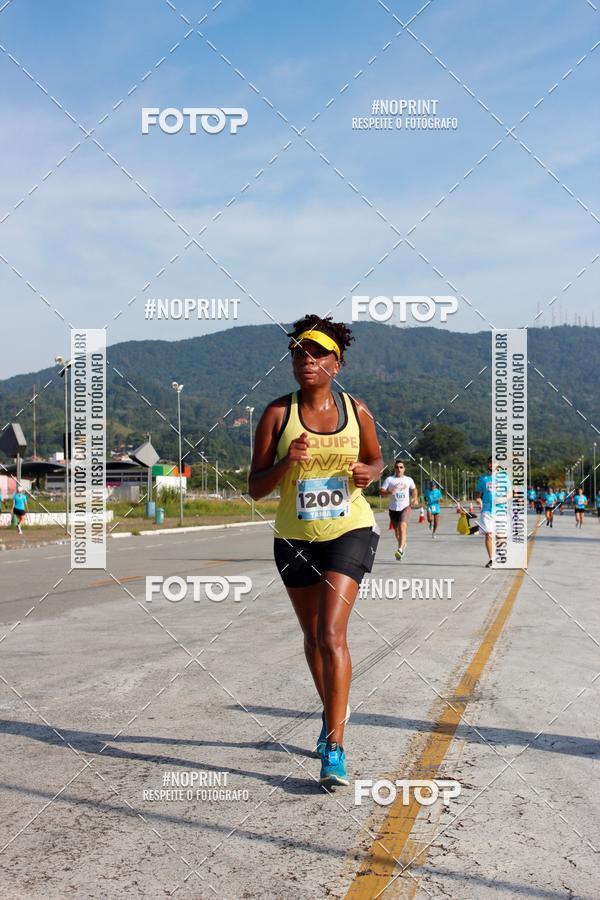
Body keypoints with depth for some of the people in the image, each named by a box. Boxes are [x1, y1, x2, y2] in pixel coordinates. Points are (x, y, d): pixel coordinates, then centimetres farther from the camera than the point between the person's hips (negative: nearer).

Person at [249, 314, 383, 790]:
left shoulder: (357, 411, -3)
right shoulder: (277, 413, -5)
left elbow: (376, 459, 15)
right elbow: (255, 487, -6)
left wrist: (369, 473, -9)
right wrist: (286, 462, -25)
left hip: (350, 531, -2)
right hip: (295, 539, 2)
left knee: (331, 634, -16)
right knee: (313, 636, 17)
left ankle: (335, 747, -11)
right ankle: (334, 712, 42)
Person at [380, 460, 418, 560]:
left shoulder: (409, 480, 6)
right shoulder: (389, 479, -1)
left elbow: (414, 489, 26)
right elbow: (382, 493, -6)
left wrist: (415, 499, 12)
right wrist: (390, 492, -24)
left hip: (405, 507, -1)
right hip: (393, 508, 1)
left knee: (402, 526, -23)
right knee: (396, 530, 13)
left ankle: (400, 550, -31)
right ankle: (403, 544, 43)